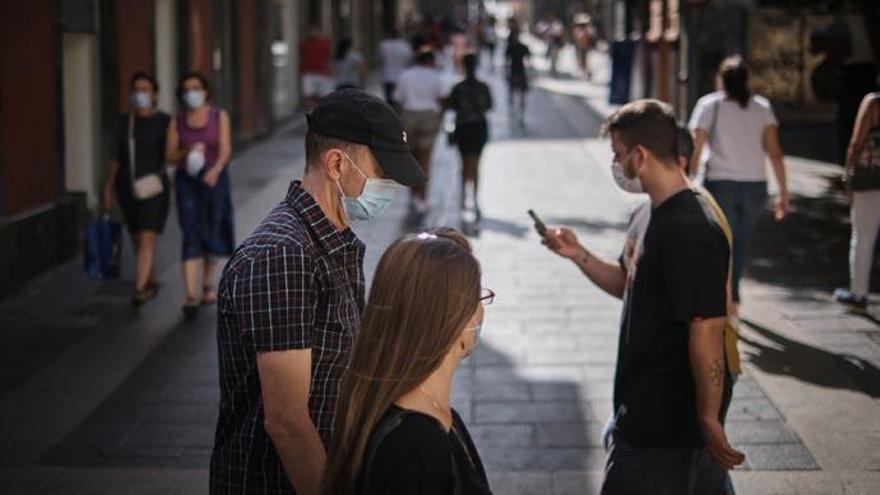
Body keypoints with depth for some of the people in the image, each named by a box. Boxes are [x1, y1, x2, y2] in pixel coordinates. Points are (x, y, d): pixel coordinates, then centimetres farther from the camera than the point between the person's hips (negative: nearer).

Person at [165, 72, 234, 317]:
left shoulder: (219, 116, -1)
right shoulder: (177, 121, 2)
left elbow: (226, 149, -12)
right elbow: (170, 155, 2)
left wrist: (215, 169, -31)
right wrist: (187, 153, -19)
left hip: (214, 179, 0)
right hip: (187, 182, 0)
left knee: (212, 235, 13)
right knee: (191, 237, -11)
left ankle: (208, 284, 36)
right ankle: (190, 296, -18)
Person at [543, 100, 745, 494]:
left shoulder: (690, 233, -23)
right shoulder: (658, 218, 9)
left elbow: (707, 331, -25)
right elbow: (631, 287, 21)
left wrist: (709, 419, -22)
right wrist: (578, 255, 8)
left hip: (662, 428, -10)